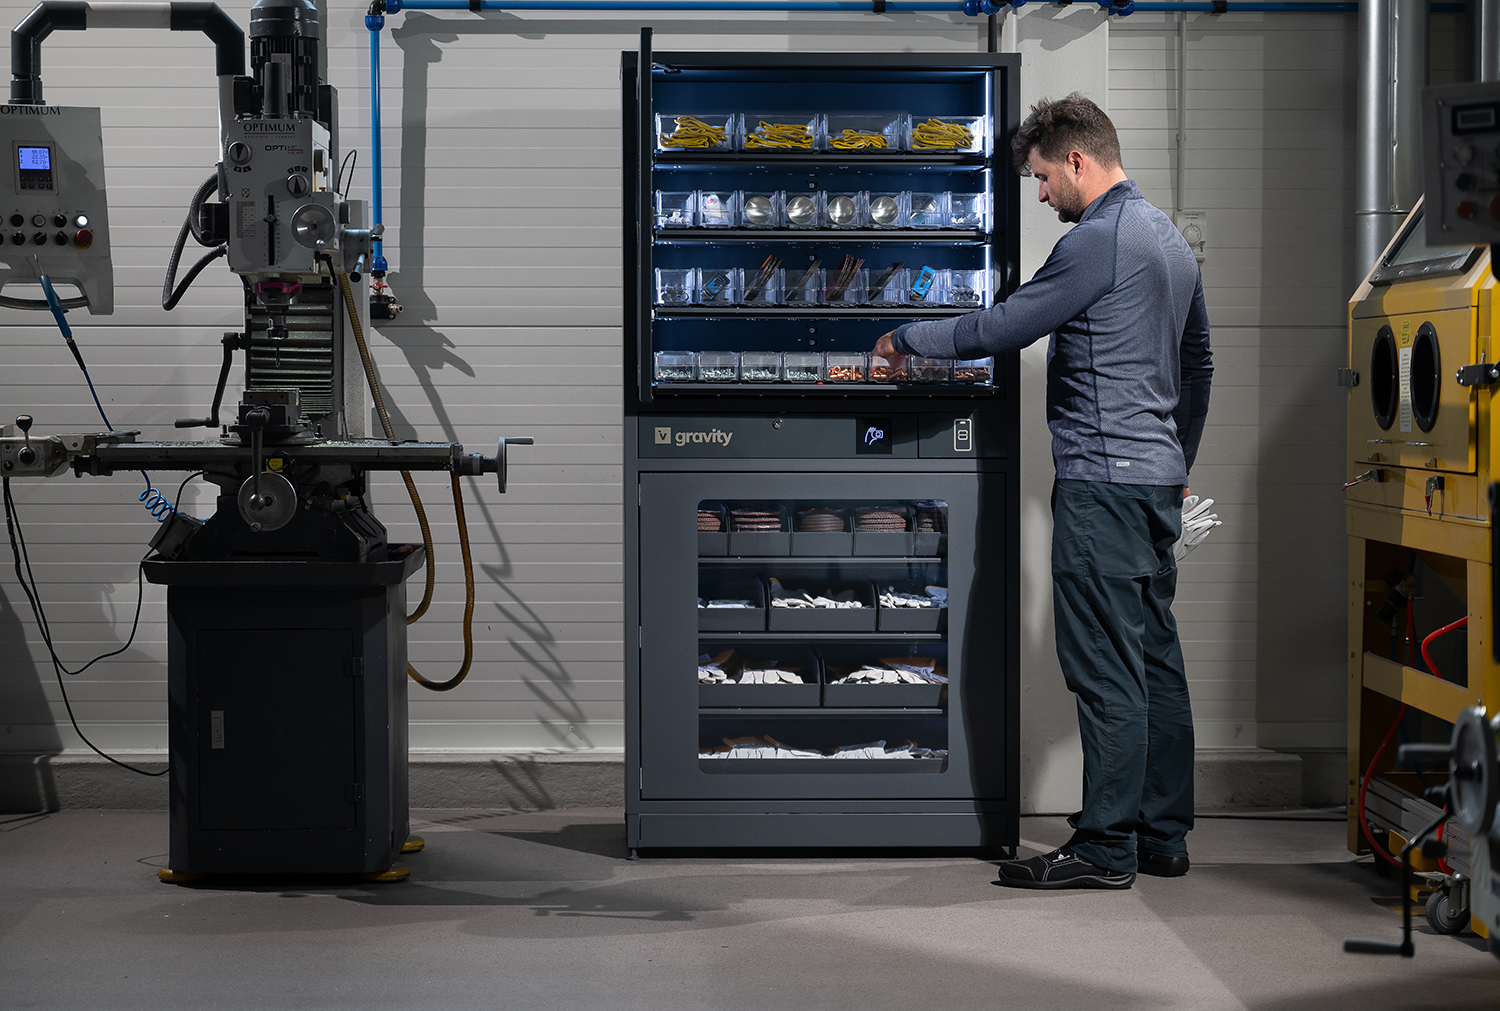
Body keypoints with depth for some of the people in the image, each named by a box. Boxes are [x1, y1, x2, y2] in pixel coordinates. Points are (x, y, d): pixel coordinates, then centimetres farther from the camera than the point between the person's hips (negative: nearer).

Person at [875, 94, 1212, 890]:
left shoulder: (1098, 241, -14)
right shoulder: (1169, 237, 18)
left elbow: (1002, 329, -14)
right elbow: (1198, 366, 24)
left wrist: (905, 339, 0)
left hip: (1104, 480, -10)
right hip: (1160, 478, 10)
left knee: (1106, 667, -7)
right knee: (1155, 656, 12)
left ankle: (1106, 847, -3)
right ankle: (1162, 834, 17)